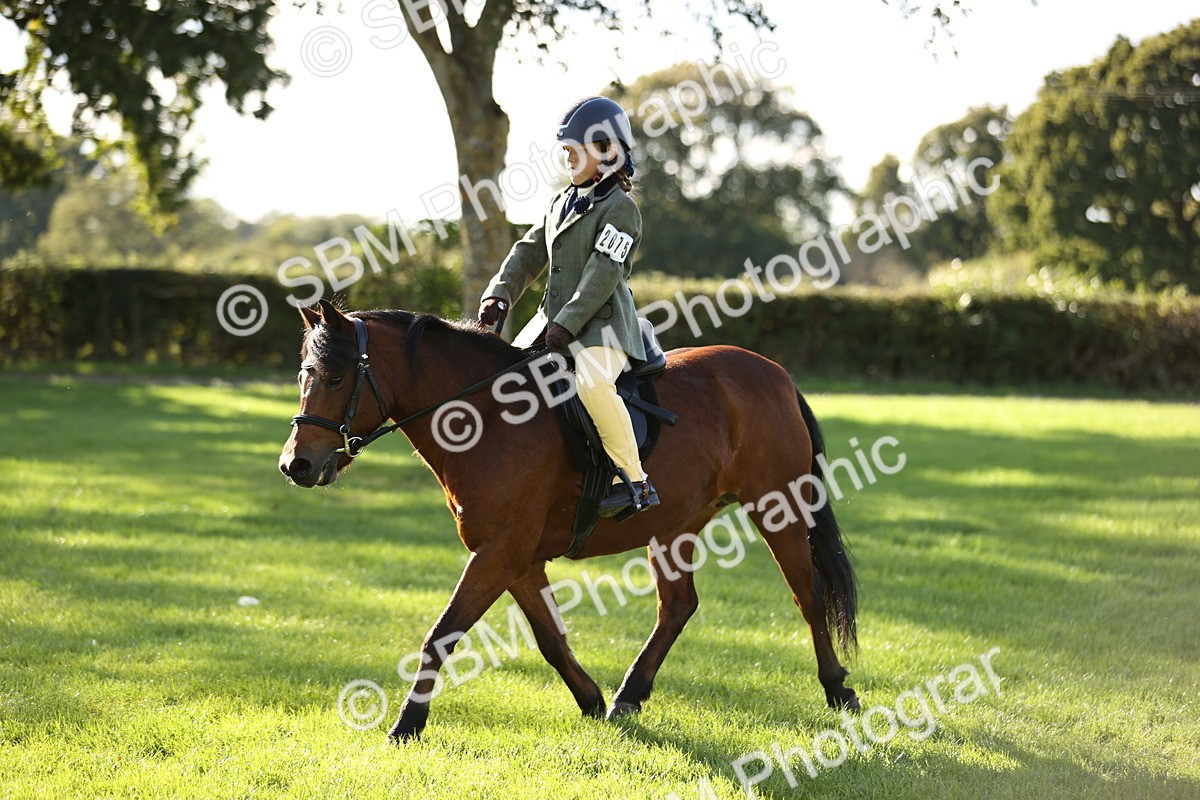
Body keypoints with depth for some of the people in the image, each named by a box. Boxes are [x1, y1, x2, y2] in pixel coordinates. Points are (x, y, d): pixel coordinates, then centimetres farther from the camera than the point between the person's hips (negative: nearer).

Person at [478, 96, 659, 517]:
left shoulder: (619, 208, -9)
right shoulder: (562, 203, 18)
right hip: (558, 325, 9)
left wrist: (567, 324, -24)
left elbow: (603, 274, -17)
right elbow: (530, 252, 16)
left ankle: (634, 482, -28)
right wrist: (499, 295, 0)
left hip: (603, 325, -9)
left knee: (592, 384, -35)